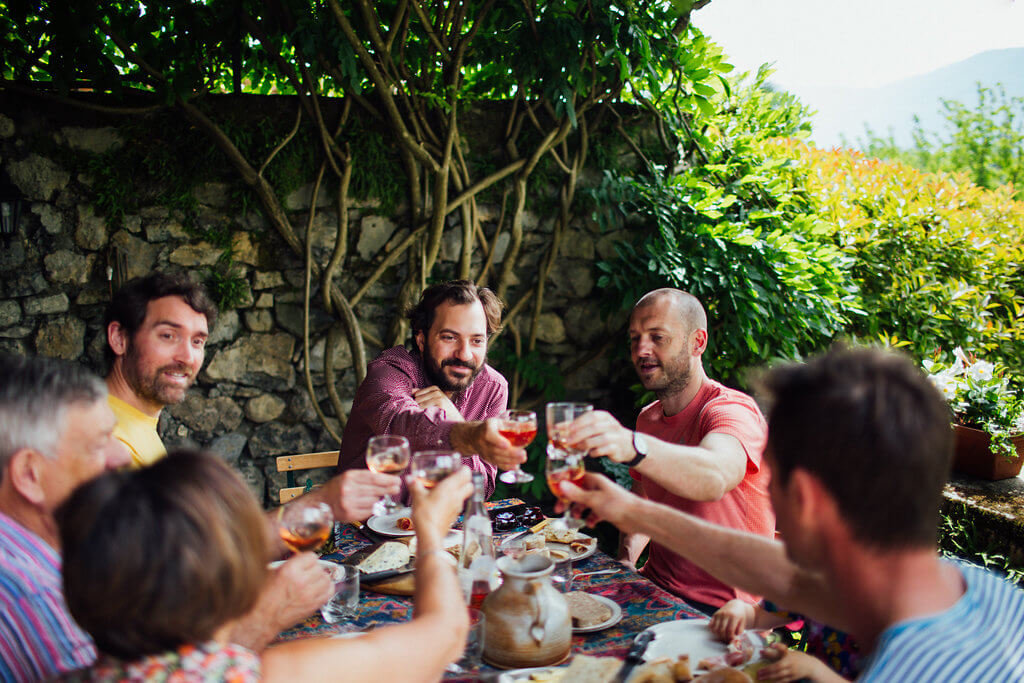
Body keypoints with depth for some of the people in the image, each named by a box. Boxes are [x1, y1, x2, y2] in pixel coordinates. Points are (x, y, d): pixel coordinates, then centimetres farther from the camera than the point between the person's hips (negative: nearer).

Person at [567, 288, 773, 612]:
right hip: (654, 591, 8)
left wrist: (632, 446, -57)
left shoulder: (732, 411, -16)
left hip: (721, 609, -7)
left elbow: (714, 478, -39)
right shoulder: (647, 418, 11)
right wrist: (625, 562, 1)